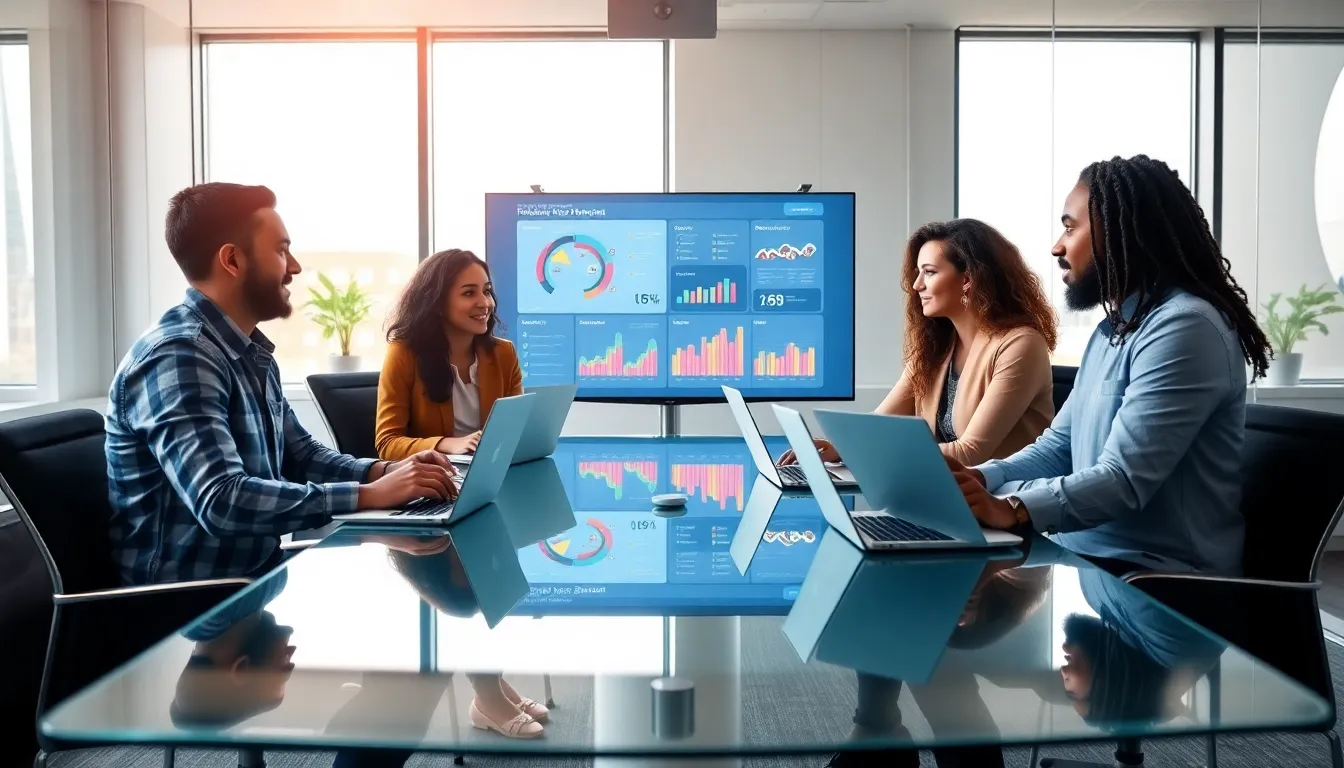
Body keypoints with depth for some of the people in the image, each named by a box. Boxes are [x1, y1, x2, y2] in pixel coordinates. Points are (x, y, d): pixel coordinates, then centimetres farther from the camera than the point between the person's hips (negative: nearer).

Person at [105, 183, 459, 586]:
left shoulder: (250, 353, 10)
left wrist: (384, 471, -2)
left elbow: (300, 455, 16)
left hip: (254, 577, 9)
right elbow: (223, 502, -31)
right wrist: (368, 495, -29)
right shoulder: (177, 356, -21)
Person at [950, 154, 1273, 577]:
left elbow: (1123, 480, -25)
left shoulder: (1184, 327, -17)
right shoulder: (1110, 330, 16)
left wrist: (1009, 508, -37)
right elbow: (1059, 447, 12)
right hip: (1087, 558, 8)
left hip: (1157, 577, -8)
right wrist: (979, 479, -5)